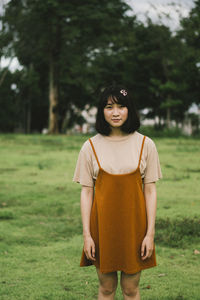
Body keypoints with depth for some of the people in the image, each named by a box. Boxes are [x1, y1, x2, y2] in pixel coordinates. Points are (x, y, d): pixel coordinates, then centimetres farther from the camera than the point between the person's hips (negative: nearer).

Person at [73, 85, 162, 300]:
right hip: (103, 225, 0)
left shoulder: (145, 145, 0)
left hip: (134, 225, 0)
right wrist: (86, 234, -4)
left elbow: (150, 191, 1)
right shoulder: (91, 147, 0)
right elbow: (86, 192, 1)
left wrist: (150, 233, -4)